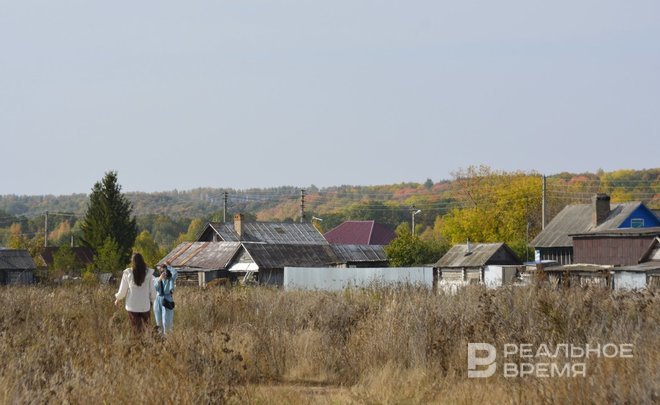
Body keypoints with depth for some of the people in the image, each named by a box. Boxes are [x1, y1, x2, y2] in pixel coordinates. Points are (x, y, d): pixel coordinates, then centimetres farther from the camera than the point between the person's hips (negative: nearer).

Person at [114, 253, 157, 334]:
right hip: (145, 306, 0)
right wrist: (152, 300, 18)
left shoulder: (128, 273, -5)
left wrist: (117, 299, 19)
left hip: (132, 306, 0)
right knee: (146, 330, 7)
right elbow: (152, 290, 1)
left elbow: (123, 289, 2)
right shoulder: (148, 273, -5)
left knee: (136, 330, 6)